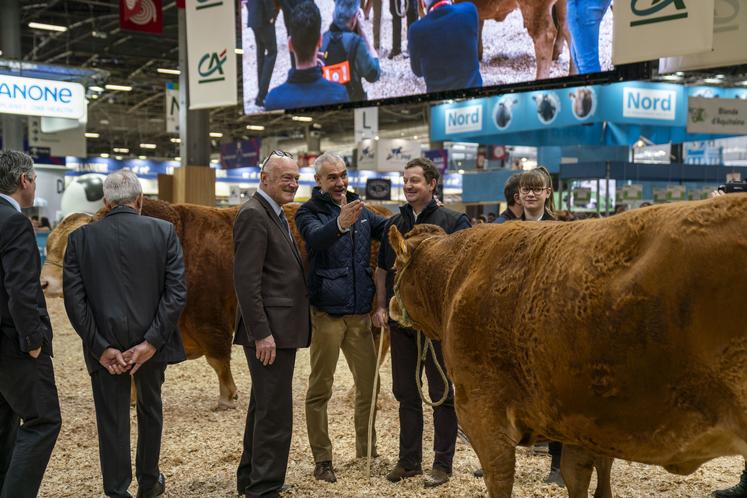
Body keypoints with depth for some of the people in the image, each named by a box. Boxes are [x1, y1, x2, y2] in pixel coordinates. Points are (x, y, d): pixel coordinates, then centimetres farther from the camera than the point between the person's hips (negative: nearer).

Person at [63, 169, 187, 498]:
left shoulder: (80, 238, -2)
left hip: (105, 344, -1)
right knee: (149, 409, 23)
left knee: (112, 421, 9)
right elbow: (177, 291, -10)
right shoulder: (164, 232, -4)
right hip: (150, 340, 1)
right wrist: (152, 341, -11)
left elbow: (74, 298, -8)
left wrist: (101, 347, -7)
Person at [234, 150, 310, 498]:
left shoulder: (274, 214, 17)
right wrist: (262, 334, -22)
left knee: (263, 407, 18)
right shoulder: (253, 215, -14)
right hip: (270, 331, -10)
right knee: (275, 411, -6)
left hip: (278, 329, 10)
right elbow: (246, 280, -20)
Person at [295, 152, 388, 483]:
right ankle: (322, 460, 13)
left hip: (360, 312, 6)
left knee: (368, 384, 13)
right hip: (326, 312, -6)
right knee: (320, 389, 3)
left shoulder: (360, 210, 12)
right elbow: (316, 238, -26)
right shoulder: (309, 212, -6)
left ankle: (367, 451, 28)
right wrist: (340, 224, -47)